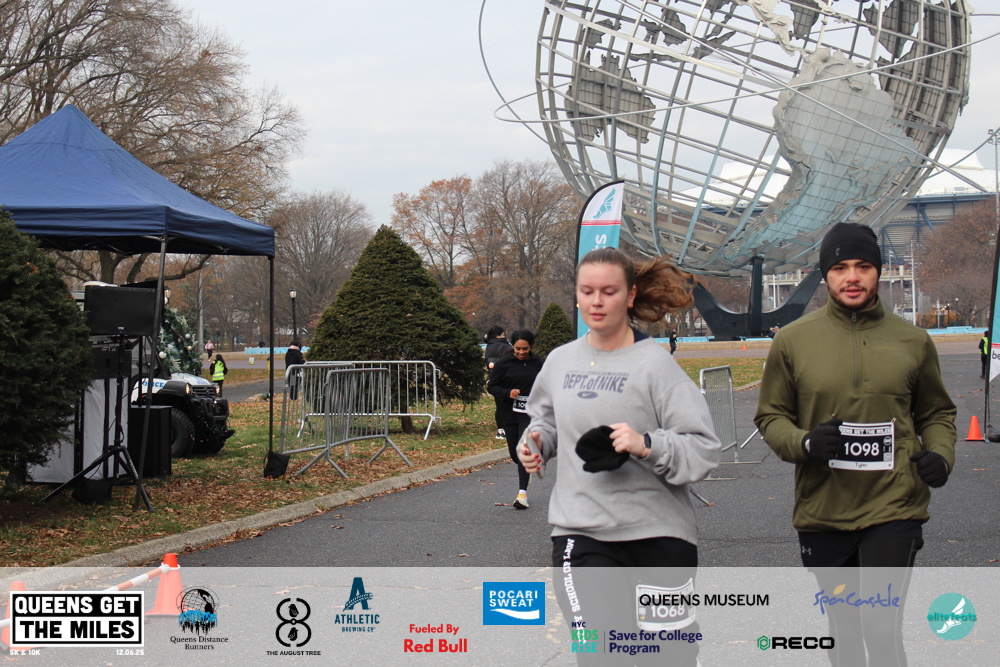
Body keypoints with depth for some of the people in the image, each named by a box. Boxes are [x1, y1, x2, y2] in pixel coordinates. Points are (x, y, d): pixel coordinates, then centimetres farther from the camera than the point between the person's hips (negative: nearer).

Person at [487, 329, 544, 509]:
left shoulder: (538, 363, 3)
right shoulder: (503, 364, -2)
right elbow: (491, 386, 1)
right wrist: (508, 393, -17)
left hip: (530, 414, -1)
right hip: (509, 413, 1)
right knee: (514, 452, 8)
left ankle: (522, 492, -12)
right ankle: (527, 472, 42)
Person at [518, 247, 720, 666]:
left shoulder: (654, 362, -6)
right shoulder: (560, 360, 8)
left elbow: (704, 450, -10)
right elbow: (545, 421, 27)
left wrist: (647, 445, -26)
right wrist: (535, 442, 6)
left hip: (658, 534, -2)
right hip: (580, 533, 2)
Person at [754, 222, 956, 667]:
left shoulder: (912, 341, 5)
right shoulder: (793, 340, 2)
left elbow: (937, 413, 17)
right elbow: (770, 417, 7)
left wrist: (940, 454, -4)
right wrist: (805, 442, -14)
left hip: (893, 509, -1)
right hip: (821, 513, 1)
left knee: (881, 631, -12)